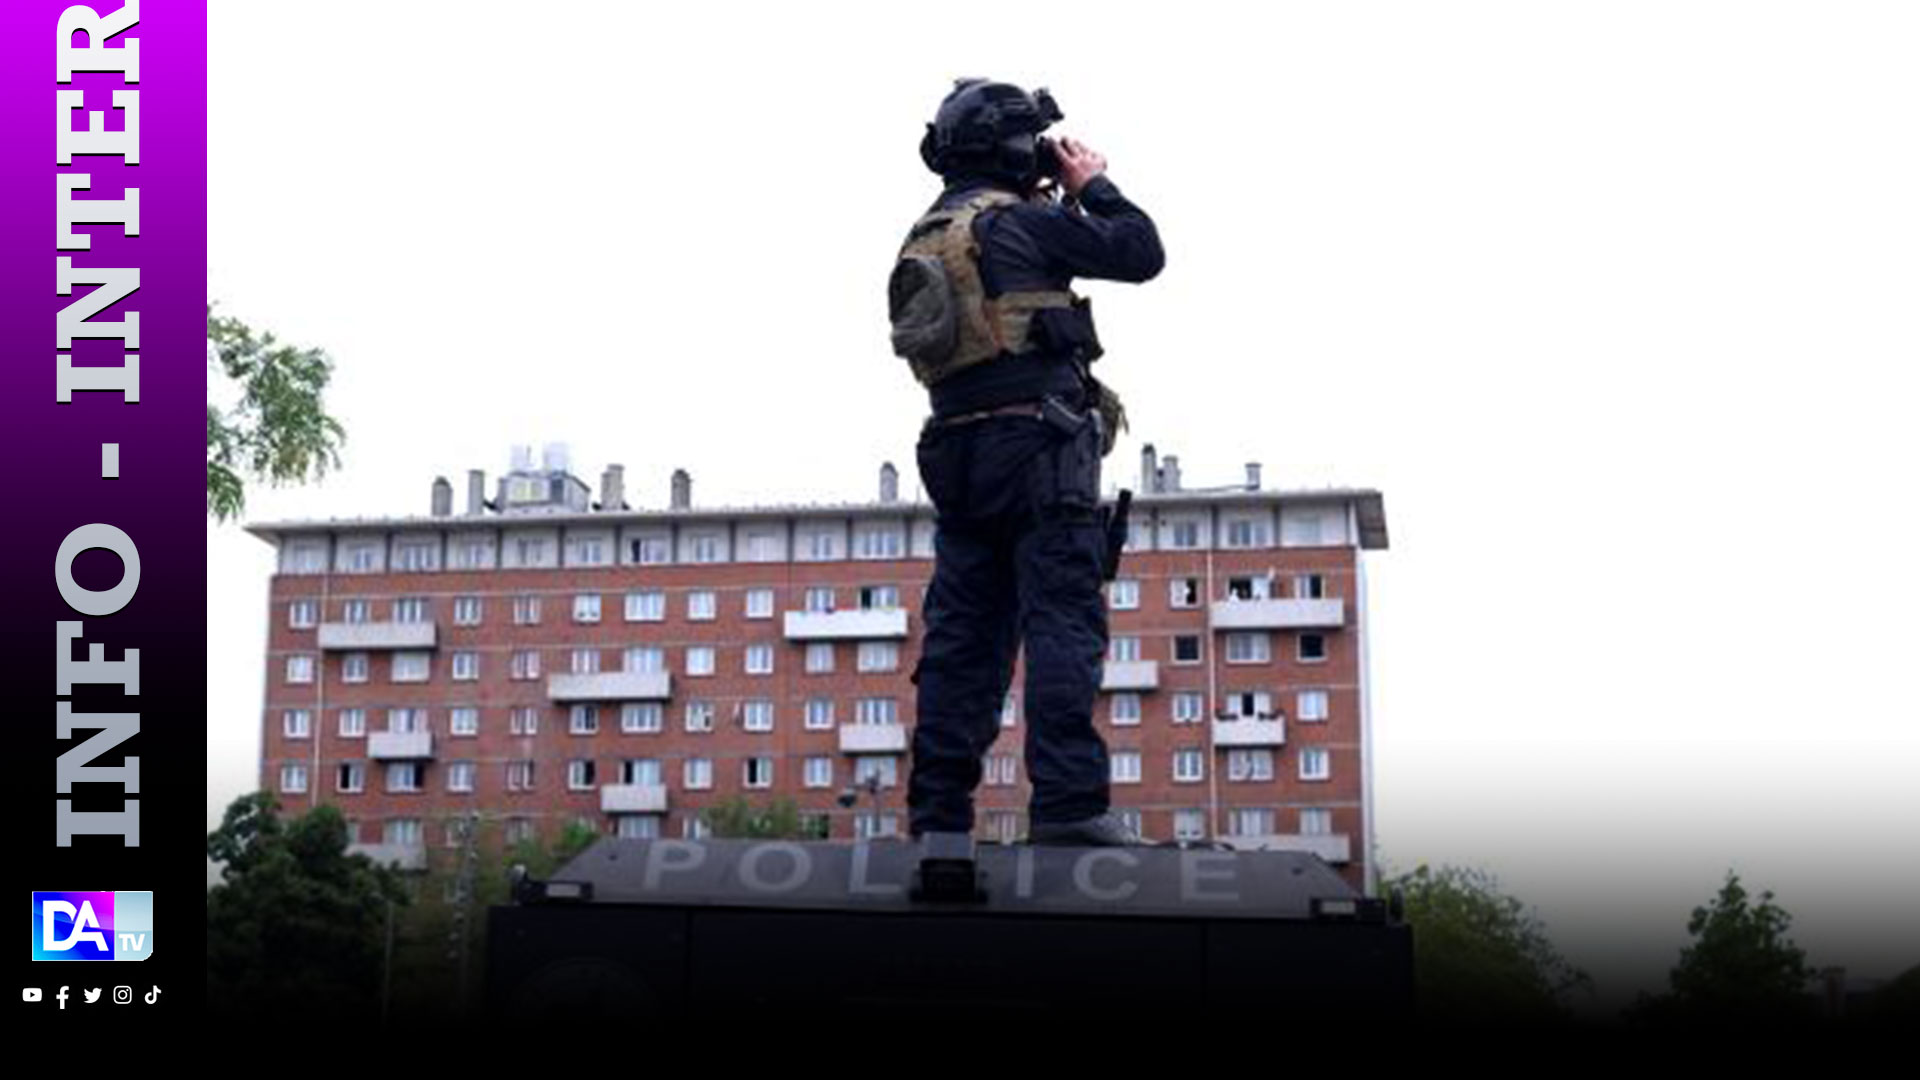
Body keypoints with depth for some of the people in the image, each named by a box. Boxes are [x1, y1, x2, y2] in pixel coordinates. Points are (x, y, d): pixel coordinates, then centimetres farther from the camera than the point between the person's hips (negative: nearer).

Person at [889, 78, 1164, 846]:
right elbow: (1141, 252, -3)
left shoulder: (924, 238, 18)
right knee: (1062, 624, -10)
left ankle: (937, 816, 4)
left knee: (961, 637, 6)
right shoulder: (1017, 220, -5)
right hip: (1038, 444, -7)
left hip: (957, 453, 8)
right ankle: (1067, 805, -16)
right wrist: (1093, 187, 12)